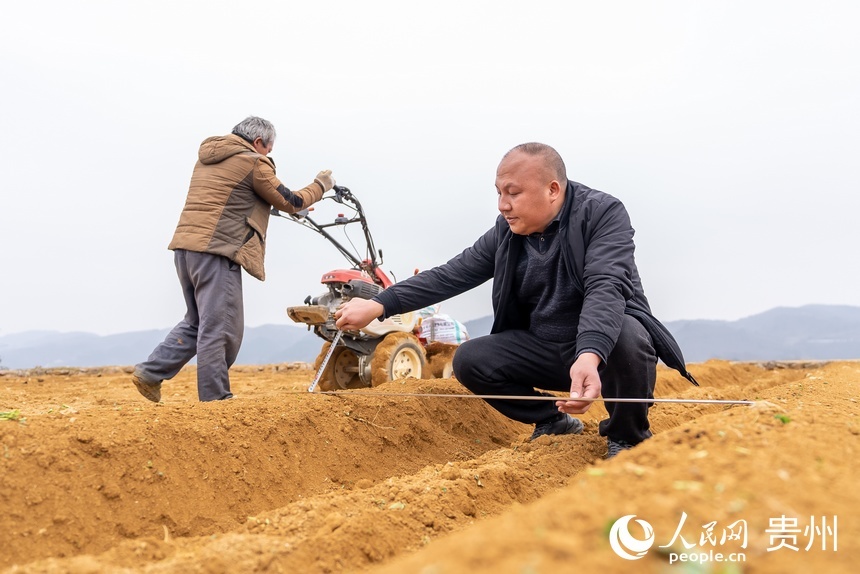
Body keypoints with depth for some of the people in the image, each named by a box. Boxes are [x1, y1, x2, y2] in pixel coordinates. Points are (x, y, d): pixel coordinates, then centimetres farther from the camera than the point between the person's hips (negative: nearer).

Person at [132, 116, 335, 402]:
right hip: (215, 251, -9)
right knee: (221, 328, -3)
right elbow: (289, 202, 5)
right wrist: (321, 185, 21)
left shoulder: (208, 158, 22)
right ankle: (215, 398, -1)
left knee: (198, 322, 19)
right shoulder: (253, 163, -3)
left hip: (185, 245, 9)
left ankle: (150, 373, 12)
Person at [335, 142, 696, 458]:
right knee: (469, 360, -13)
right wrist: (378, 305, -11)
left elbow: (605, 287, -32)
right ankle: (554, 422, 9)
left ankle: (628, 438, -9)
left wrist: (589, 355, -50)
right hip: (542, 349, 5)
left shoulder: (602, 213, -17)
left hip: (605, 343, -5)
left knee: (626, 335, -38)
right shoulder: (506, 234, 0)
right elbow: (450, 276, -1)